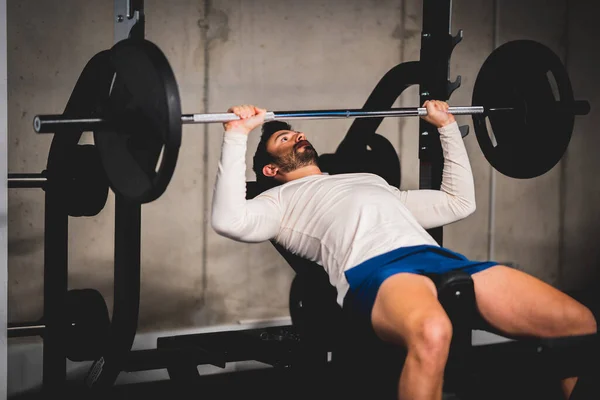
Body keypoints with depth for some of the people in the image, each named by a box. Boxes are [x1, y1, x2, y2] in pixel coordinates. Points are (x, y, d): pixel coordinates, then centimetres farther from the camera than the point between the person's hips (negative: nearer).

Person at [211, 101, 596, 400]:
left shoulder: (373, 181, 43)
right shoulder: (282, 200, 26)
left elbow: (460, 202, 44)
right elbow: (229, 220, 3)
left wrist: (448, 127, 45)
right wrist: (237, 135, 4)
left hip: (441, 257, 6)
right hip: (373, 268, -6)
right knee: (431, 334, -46)